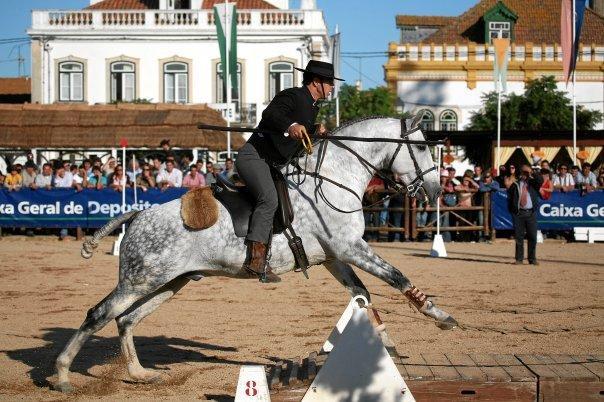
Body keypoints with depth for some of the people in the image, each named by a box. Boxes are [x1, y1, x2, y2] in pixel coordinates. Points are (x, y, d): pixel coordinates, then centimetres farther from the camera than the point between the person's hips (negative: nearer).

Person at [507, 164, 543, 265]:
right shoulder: (515, 185, 7)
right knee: (519, 237, 2)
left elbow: (540, 181, -14)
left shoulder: (533, 183, 8)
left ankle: (532, 259, 8)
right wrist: (512, 211, 2)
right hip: (518, 213, -1)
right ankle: (519, 259, 8)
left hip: (531, 213, 1)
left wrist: (532, 173, -14)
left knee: (532, 237, 0)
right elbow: (510, 198, 9)